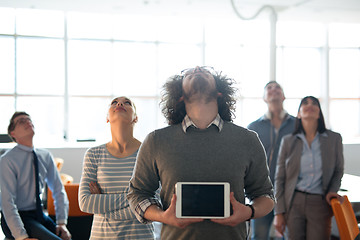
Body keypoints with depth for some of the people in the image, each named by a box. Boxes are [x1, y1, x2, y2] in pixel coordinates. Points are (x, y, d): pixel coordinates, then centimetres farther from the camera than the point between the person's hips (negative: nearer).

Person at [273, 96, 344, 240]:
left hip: (320, 203, 0)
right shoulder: (288, 141, 4)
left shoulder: (334, 139, 5)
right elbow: (279, 178, 5)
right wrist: (278, 212, 0)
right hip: (294, 202, 0)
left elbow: (338, 171, 15)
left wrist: (332, 190, -5)